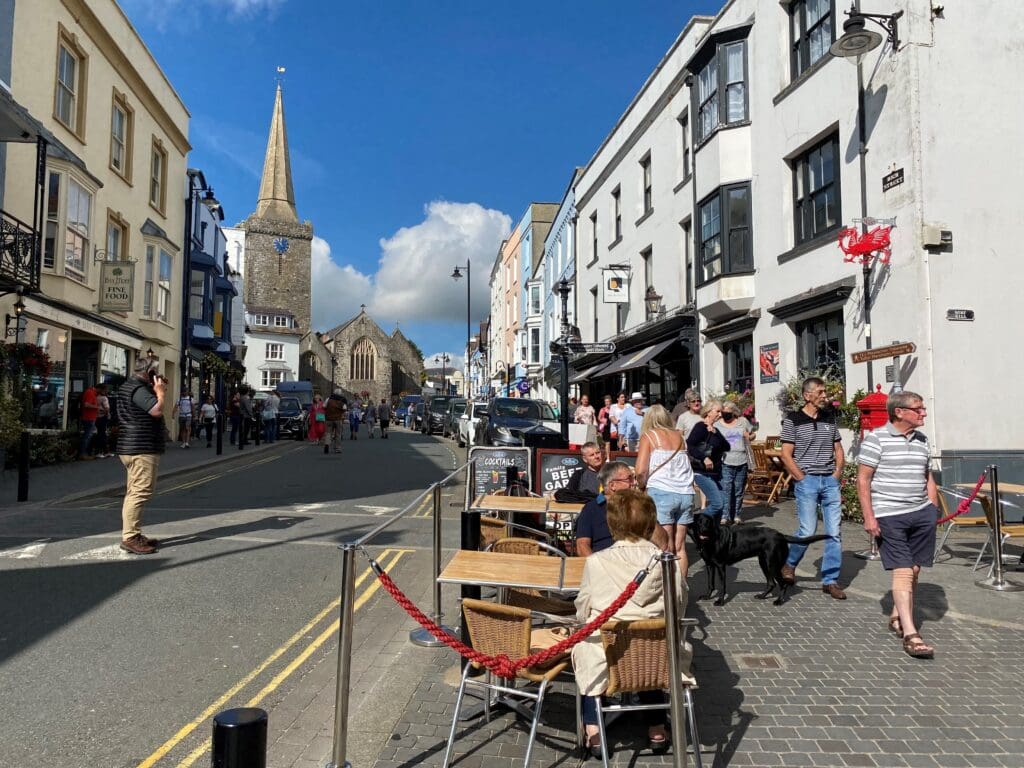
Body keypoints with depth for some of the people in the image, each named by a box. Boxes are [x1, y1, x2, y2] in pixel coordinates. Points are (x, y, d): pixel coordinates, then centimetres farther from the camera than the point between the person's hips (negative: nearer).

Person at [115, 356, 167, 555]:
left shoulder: (129, 386, 19)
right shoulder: (138, 389, -15)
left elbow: (150, 410, 25)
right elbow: (157, 411, -26)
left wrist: (157, 391, 13)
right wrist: (160, 392, -10)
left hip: (132, 447, 11)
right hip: (142, 449, -11)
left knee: (134, 492, 14)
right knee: (140, 492, -11)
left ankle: (132, 535, 21)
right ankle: (130, 537, -12)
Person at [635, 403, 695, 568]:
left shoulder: (648, 436, 3)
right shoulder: (679, 436, 18)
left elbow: (641, 471, -6)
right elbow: (685, 466, 15)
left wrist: (643, 487, 11)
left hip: (661, 493, -4)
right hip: (685, 494, 4)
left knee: (666, 548, -1)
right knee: (680, 547, 10)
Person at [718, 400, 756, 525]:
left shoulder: (743, 421, 8)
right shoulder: (718, 424, 2)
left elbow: (753, 433, 21)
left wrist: (749, 437, -1)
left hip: (741, 462, 3)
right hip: (725, 463, -3)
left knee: (739, 491, 10)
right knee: (725, 490, -12)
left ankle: (736, 515, 20)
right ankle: (725, 516, -12)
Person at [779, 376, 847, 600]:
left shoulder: (830, 418, 11)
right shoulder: (793, 420, -5)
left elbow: (838, 449, 17)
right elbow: (786, 455, -6)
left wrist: (837, 474, 5)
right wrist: (802, 479, -9)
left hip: (830, 480, 5)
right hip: (807, 481, -5)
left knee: (834, 532, 3)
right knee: (808, 531, -6)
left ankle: (830, 580, 13)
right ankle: (789, 563, 21)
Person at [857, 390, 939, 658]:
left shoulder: (922, 440, 13)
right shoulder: (876, 438, -8)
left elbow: (928, 478, 21)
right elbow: (863, 479, -8)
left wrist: (933, 510, 13)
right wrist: (869, 517, -12)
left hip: (922, 514, 6)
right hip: (889, 516, -6)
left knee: (914, 569, 10)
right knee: (902, 572, -7)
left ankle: (897, 616, 29)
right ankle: (910, 634, -5)